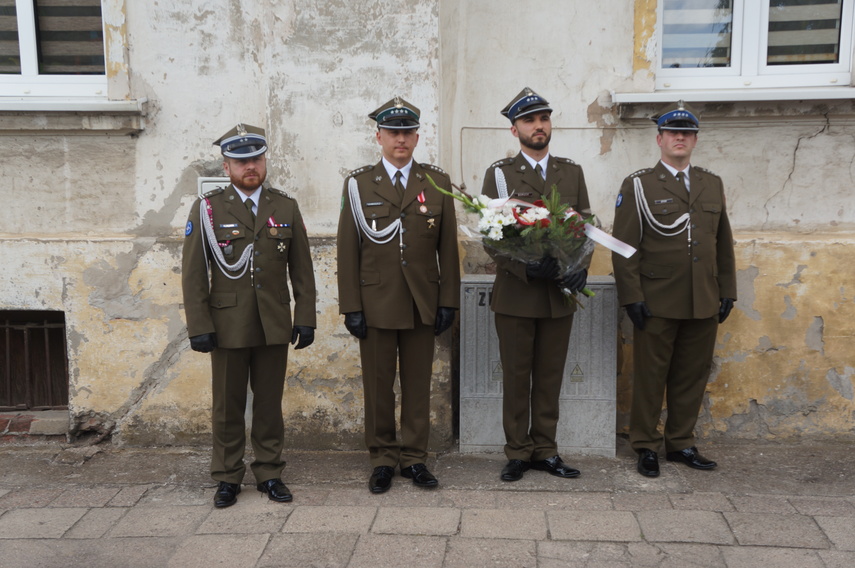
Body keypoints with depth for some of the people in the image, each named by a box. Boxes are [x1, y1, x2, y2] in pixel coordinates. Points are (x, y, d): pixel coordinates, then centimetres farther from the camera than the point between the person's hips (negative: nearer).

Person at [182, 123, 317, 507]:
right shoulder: (207, 209, 0)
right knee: (227, 405, 8)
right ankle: (227, 478, 21)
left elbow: (301, 270, 7)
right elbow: (193, 274, -2)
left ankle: (269, 473, 22)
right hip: (228, 326, -1)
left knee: (270, 402, 9)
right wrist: (199, 327, -7)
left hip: (275, 326, 2)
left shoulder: (286, 208, 6)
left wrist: (305, 318, 1)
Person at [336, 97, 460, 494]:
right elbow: (347, 251, 0)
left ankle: (415, 458, 21)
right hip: (376, 304, -1)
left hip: (422, 304, 1)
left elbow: (448, 247, 6)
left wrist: (448, 301, 1)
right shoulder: (358, 184, 3)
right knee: (378, 386, 6)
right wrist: (351, 307, -5)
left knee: (418, 385, 8)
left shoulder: (437, 182, 6)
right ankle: (382, 460, 20)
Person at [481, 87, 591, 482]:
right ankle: (518, 453, 18)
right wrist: (527, 268, -20)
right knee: (516, 378, 6)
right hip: (515, 293, -3)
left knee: (550, 377, 10)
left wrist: (580, 266, -12)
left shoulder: (572, 172, 10)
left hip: (559, 294, 3)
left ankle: (545, 450, 22)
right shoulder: (499, 174, 0)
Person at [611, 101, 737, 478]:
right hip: (656, 305, -4)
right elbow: (624, 246, -6)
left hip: (704, 306, 4)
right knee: (649, 377, 4)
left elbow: (723, 243, 16)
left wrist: (727, 291, 10)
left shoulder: (712, 184, 13)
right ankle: (646, 447, 17)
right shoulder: (638, 185, -1)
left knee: (692, 377, 11)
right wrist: (632, 297, -11)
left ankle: (681, 444, 25)